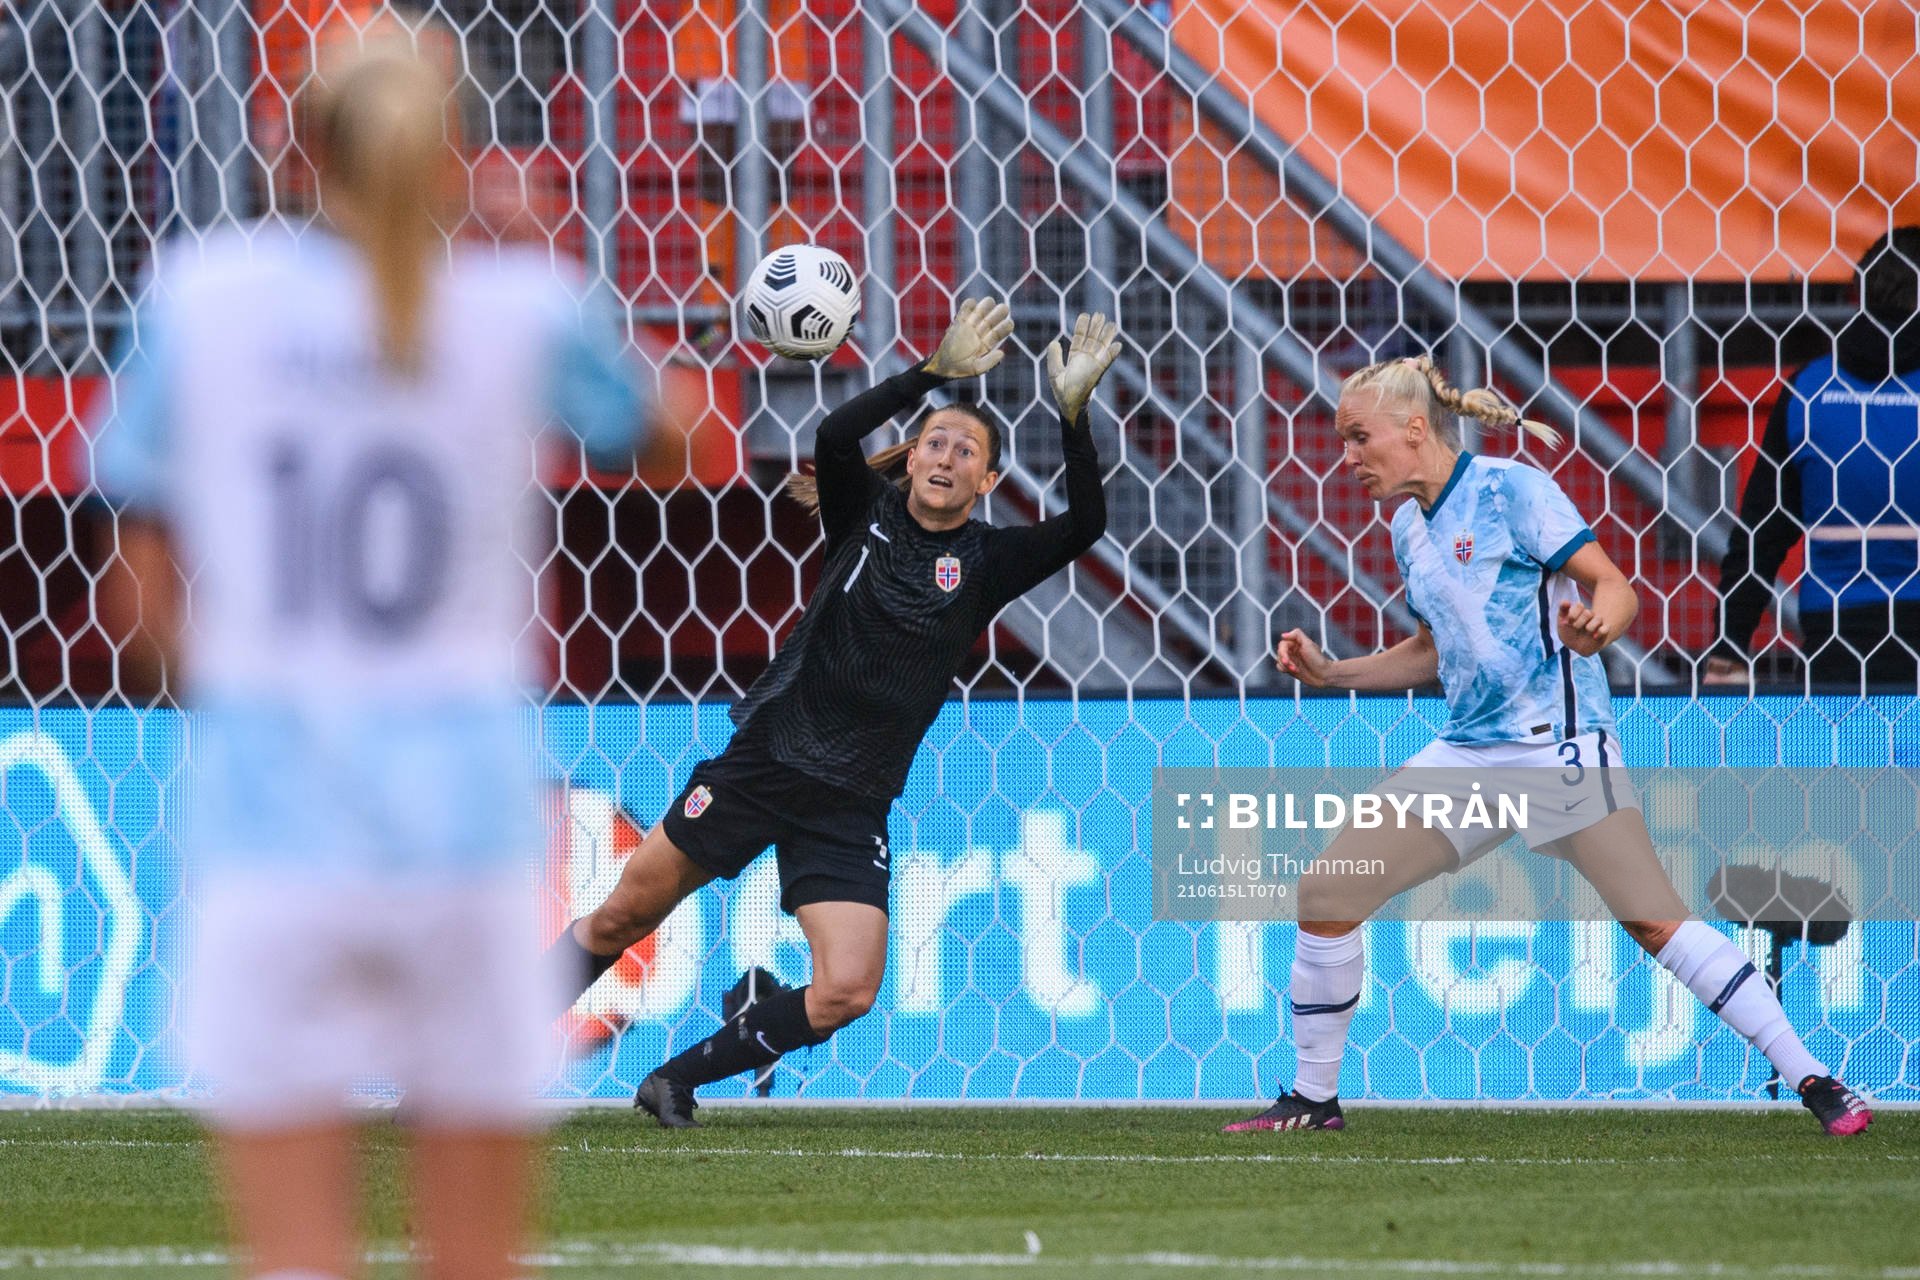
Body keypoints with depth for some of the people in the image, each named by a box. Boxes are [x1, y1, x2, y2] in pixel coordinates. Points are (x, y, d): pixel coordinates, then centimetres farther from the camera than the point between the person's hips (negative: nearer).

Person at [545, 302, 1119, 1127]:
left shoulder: (984, 562, 1)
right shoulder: (868, 513, 1)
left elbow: (1084, 524, -14)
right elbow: (834, 438, -20)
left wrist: (1074, 412, -25)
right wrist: (936, 373, -27)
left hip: (849, 807, 0)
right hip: (762, 766, 0)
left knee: (848, 990, -14)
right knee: (623, 916, 5)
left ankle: (677, 1082, 4)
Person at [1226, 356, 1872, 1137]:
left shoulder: (1511, 490, -8)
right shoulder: (1409, 529, 14)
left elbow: (1615, 588, -11)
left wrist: (1595, 629, -33)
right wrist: (1332, 675, 16)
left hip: (1559, 747, -8)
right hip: (1468, 753, 8)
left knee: (1655, 923, -14)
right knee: (1325, 897, 0)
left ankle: (1810, 1080, -8)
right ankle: (1314, 1097, 15)